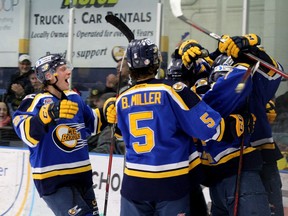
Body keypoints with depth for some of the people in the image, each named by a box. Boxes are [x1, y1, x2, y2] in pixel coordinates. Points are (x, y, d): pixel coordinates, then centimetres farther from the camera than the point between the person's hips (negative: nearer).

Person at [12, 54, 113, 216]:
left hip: (82, 174, 8)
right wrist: (48, 113, -42)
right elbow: (28, 133, -30)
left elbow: (92, 123, 24)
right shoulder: (36, 101, -14)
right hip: (52, 179, -8)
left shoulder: (74, 98, 8)